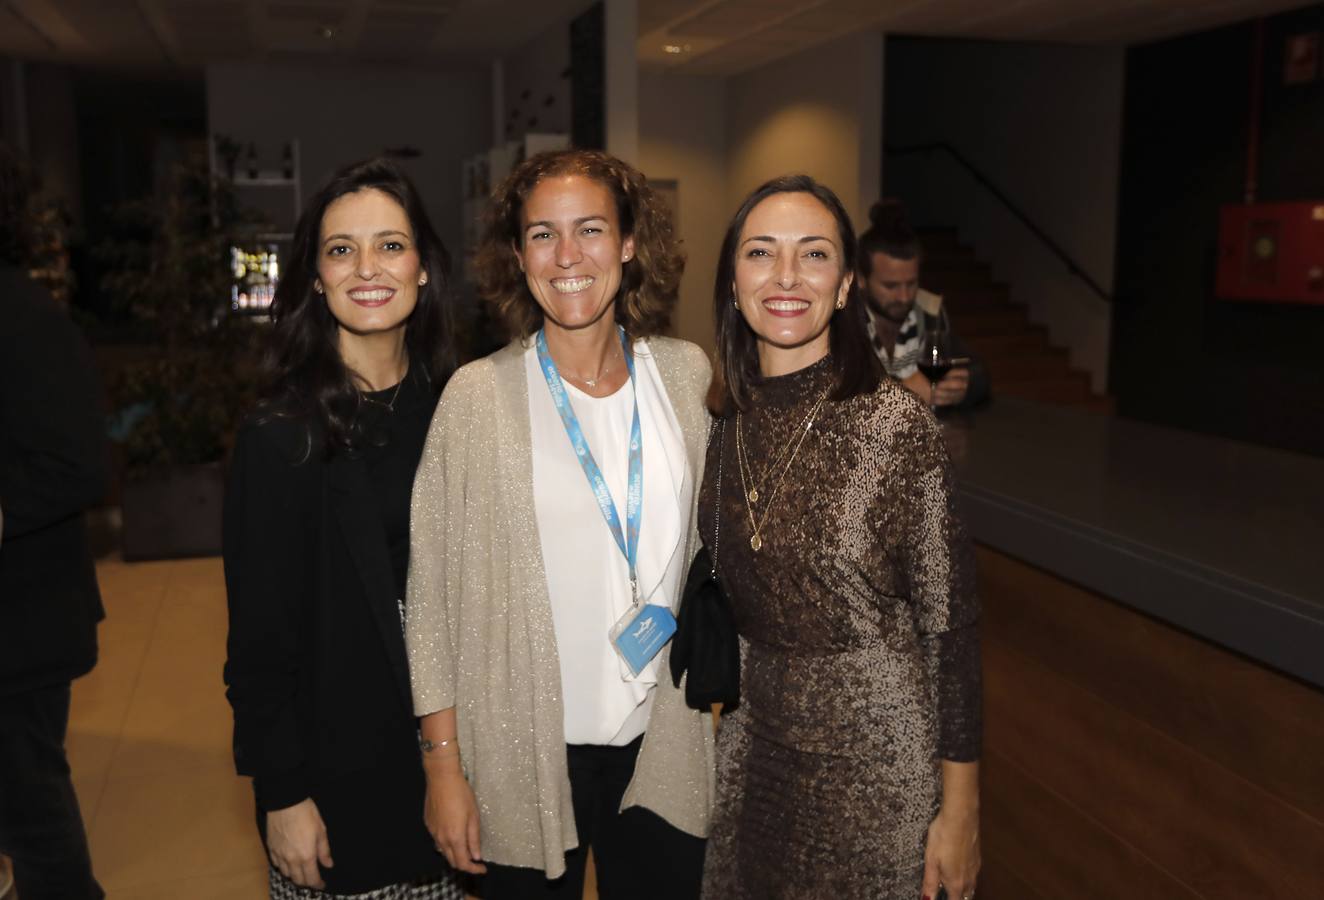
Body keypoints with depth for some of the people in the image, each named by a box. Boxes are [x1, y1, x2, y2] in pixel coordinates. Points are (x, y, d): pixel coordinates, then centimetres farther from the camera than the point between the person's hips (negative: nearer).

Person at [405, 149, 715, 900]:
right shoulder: (478, 395, -11)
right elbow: (430, 593, -7)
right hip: (527, 752, -2)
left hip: (664, 743, 3)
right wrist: (444, 765, -7)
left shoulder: (686, 373, -2)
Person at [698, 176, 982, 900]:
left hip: (875, 751, -5)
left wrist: (960, 813, -12)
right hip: (753, 743, 5)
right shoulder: (726, 423, -2)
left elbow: (950, 624, -15)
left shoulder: (896, 422, -18)